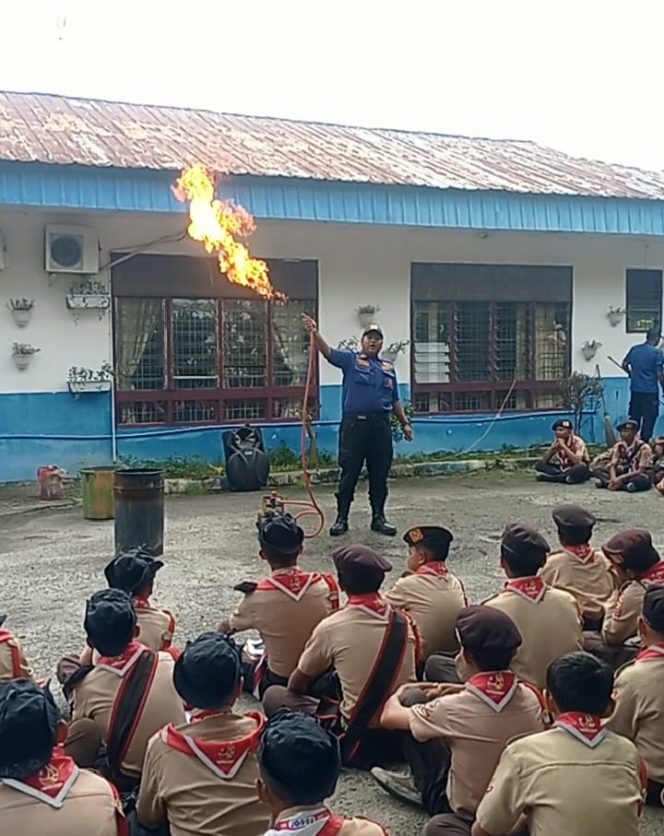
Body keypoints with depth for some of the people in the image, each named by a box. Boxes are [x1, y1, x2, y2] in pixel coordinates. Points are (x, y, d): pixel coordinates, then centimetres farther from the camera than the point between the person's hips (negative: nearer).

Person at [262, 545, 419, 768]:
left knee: (274, 695, 10)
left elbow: (297, 685, 3)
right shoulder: (404, 621, -1)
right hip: (400, 736, 5)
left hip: (357, 741, -5)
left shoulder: (331, 627, -12)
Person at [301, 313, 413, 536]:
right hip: (354, 424, -4)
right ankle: (341, 518, 10)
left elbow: (395, 400, 21)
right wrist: (315, 333, -30)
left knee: (379, 476, 8)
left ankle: (378, 518, 18)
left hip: (381, 426, 4)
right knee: (349, 474, 1)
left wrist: (405, 423, 15)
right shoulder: (351, 359, 4)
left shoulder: (389, 367, 16)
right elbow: (328, 352, -14)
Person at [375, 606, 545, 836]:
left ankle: (425, 788, 17)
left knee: (412, 699, -2)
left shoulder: (455, 708, -30)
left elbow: (389, 717, -12)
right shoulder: (530, 698, -18)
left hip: (466, 814, -4)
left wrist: (398, 694, 9)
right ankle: (420, 785, 28)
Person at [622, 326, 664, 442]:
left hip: (635, 389, 5)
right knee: (649, 419, 3)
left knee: (634, 419, 13)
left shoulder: (634, 349, 5)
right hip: (650, 391, -5)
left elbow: (624, 365, 13)